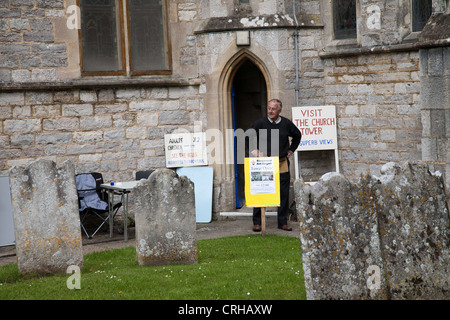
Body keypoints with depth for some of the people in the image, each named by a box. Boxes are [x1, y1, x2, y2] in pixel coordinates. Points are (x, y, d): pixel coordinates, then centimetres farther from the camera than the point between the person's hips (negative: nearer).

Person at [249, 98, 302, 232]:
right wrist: (254, 150, -8)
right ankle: (257, 222, 7)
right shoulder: (260, 123, -3)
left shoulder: (286, 124, 4)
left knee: (283, 193, 4)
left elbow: (297, 135, 22)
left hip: (282, 163, 2)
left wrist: (291, 150, 15)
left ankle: (283, 222, 13)